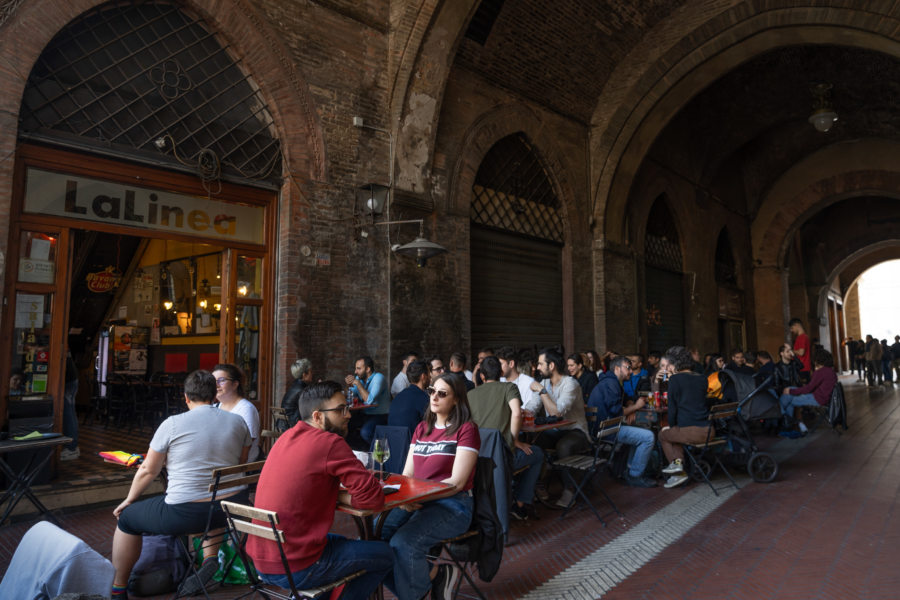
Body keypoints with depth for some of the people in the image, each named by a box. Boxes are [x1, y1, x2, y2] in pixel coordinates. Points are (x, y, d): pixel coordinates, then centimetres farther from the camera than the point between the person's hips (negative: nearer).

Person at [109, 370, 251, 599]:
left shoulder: (172, 424, -6)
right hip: (231, 508, 4)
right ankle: (210, 558, 26)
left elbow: (148, 470, 3)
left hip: (185, 514, -4)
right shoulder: (238, 422, 3)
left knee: (128, 517, 22)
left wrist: (129, 500, 19)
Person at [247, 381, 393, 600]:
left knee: (341, 541, 31)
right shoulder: (330, 442, -19)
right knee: (385, 554, 8)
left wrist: (334, 493, 3)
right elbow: (374, 498, -19)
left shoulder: (287, 437, 5)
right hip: (295, 570, -8)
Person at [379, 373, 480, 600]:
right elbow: (407, 475, 13)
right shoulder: (421, 428, 15)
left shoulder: (466, 429, -5)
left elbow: (456, 482, -12)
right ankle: (433, 574, 2)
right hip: (416, 503, 6)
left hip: (452, 506, -6)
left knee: (403, 543, -30)